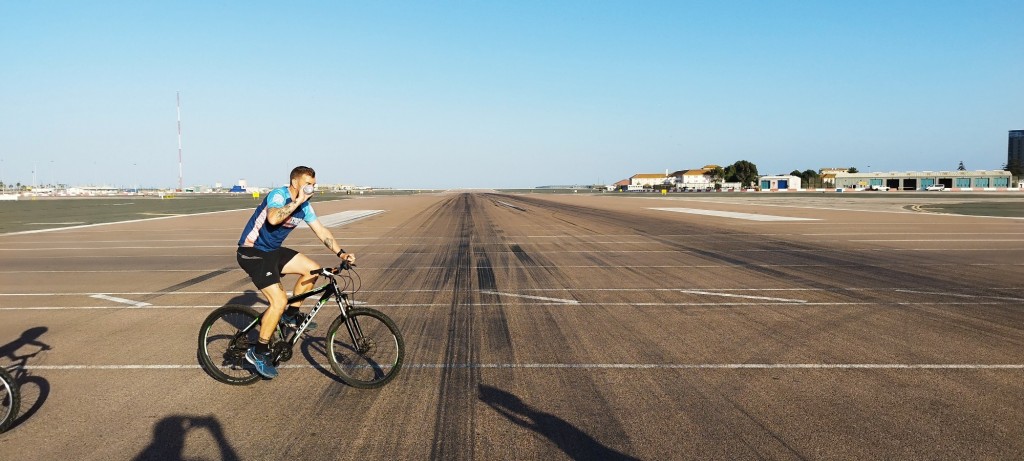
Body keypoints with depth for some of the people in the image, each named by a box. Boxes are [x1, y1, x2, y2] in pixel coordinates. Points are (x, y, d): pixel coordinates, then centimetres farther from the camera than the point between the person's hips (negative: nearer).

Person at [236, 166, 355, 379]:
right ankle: (258, 352, -4)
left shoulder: (305, 206, 3)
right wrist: (297, 201, -32)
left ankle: (291, 315, 16)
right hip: (252, 252, -8)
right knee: (279, 300, -18)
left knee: (313, 270, 0)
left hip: (273, 251, 8)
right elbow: (273, 218, -41)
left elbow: (322, 231, 6)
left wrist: (341, 253, -4)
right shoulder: (278, 195, -20)